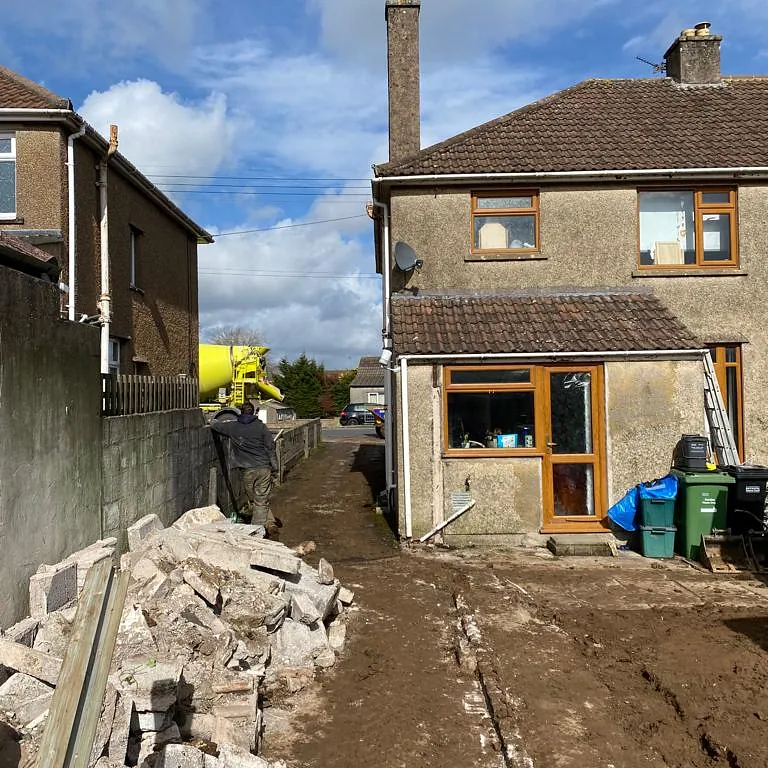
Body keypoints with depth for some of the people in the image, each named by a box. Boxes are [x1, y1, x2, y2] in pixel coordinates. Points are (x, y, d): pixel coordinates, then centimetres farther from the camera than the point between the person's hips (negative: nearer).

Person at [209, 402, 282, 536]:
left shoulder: (232, 427, 4)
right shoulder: (260, 426, 1)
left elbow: (214, 425, 21)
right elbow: (270, 447, -1)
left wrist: (214, 421, 45)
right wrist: (274, 468, 7)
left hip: (246, 471, 0)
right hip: (264, 468, 0)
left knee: (253, 501, 14)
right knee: (261, 502, 2)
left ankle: (269, 522, 14)